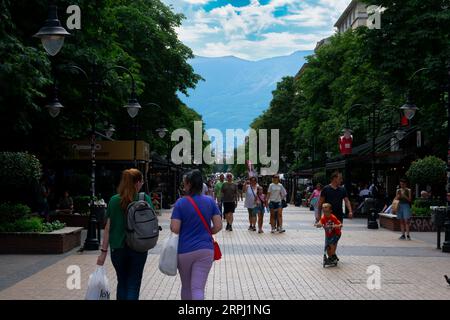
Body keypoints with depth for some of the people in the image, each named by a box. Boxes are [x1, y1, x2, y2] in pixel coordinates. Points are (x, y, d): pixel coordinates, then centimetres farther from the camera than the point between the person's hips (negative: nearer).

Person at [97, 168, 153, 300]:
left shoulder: (114, 200, -2)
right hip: (139, 249, -2)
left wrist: (103, 251, 0)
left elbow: (108, 228, -3)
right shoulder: (145, 199, -7)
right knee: (133, 284, 6)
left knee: (122, 283, 19)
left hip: (118, 248, 2)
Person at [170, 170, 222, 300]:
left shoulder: (181, 203, -7)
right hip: (205, 250, 1)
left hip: (185, 251, -1)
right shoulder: (210, 201, 1)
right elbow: (218, 226, -1)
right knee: (198, 289, -4)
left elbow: (174, 229, -12)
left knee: (186, 287, 17)